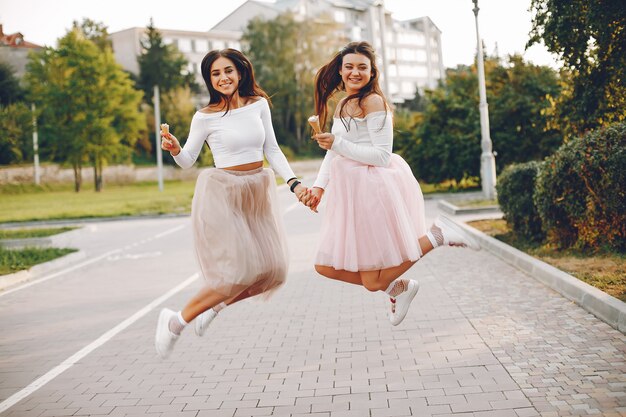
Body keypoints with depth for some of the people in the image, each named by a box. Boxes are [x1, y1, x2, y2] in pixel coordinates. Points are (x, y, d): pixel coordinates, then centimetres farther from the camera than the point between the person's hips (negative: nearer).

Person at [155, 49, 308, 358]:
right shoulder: (205, 117, -7)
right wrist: (174, 149, -22)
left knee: (272, 270, 3)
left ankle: (215, 306, 24)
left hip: (257, 193, 6)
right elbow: (187, 161, 0)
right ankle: (176, 321, 6)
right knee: (238, 273, -12)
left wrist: (294, 183, -3)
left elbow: (272, 150, 8)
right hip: (222, 194, -5)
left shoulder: (259, 104, 3)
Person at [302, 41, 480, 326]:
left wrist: (339, 144, -20)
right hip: (351, 195, 9)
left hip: (374, 191, -9)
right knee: (326, 267, 7)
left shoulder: (373, 102, -10)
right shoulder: (342, 105, 16)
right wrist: (319, 187, 5)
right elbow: (332, 152, 18)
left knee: (373, 282, -3)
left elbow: (382, 156, -16)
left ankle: (436, 236, 6)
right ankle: (398, 288, 21)